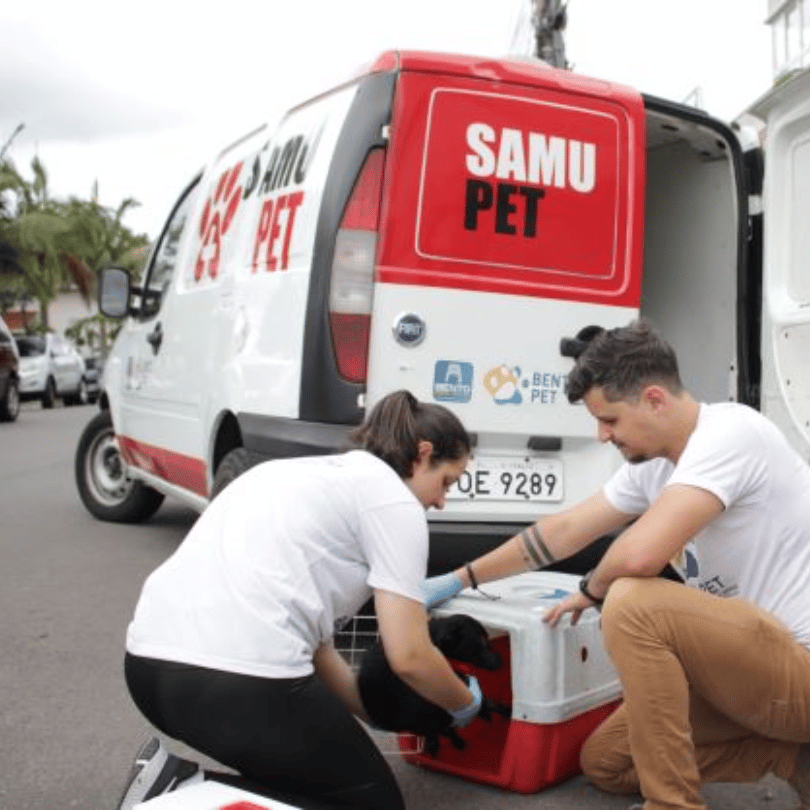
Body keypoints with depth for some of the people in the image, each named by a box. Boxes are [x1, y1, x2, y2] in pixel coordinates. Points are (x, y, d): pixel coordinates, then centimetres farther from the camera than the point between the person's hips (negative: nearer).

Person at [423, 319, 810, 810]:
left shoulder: (728, 433, -24)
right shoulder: (654, 465, 5)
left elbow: (639, 555, -34)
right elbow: (565, 530, 13)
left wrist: (591, 591, -11)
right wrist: (461, 580, 16)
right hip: (752, 657, 10)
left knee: (632, 601, -29)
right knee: (604, 761, 13)